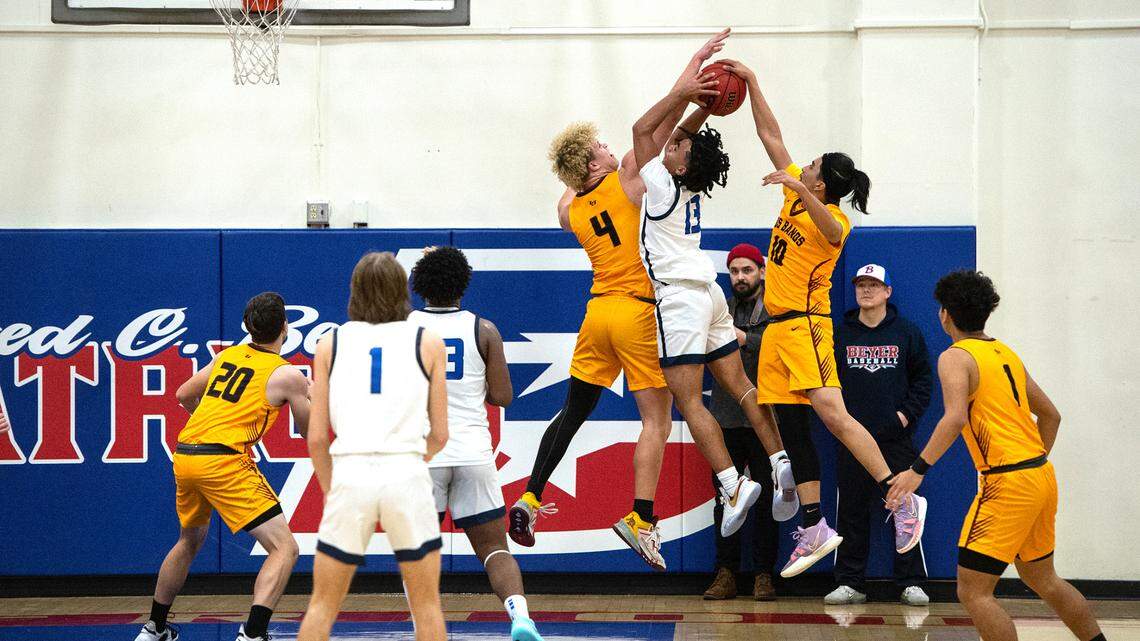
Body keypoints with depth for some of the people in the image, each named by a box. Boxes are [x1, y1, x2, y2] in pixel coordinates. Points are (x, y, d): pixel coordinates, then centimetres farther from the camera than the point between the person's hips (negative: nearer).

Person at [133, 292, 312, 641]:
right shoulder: (289, 375, -1)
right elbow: (309, 432, 11)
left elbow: (184, 395, 27)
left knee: (190, 541, 31)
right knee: (284, 549, -6)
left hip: (185, 455, 7)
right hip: (224, 461, -7)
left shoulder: (227, 355, 16)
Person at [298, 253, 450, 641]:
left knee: (323, 604, 11)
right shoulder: (429, 343, 8)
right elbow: (439, 435, 9)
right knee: (426, 604, 10)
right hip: (407, 476, -1)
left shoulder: (331, 344, 10)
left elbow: (316, 438, 7)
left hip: (350, 475, 1)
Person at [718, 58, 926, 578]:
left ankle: (902, 500, -21)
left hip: (805, 325, -9)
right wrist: (751, 83, 12)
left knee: (832, 414, -21)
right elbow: (770, 136, 15)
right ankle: (814, 530, 9)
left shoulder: (833, 221, -13)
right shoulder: (796, 195, 9)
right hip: (777, 327, 9)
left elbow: (829, 227, -39)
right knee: (791, 430, 6)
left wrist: (798, 188, -55)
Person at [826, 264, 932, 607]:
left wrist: (907, 414, -4)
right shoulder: (840, 334, 9)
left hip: (896, 437, -1)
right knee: (852, 512, 3)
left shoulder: (907, 332, 6)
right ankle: (850, 583, 7)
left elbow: (923, 378, 7)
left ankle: (911, 582, 2)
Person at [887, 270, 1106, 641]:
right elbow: (1050, 415, 23)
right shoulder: (1006, 354, 17)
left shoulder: (956, 357, -7)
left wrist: (918, 470, -26)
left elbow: (956, 417, -24)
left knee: (972, 591, -5)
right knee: (1041, 578, 26)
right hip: (1042, 476, 9)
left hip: (1008, 483, -9)